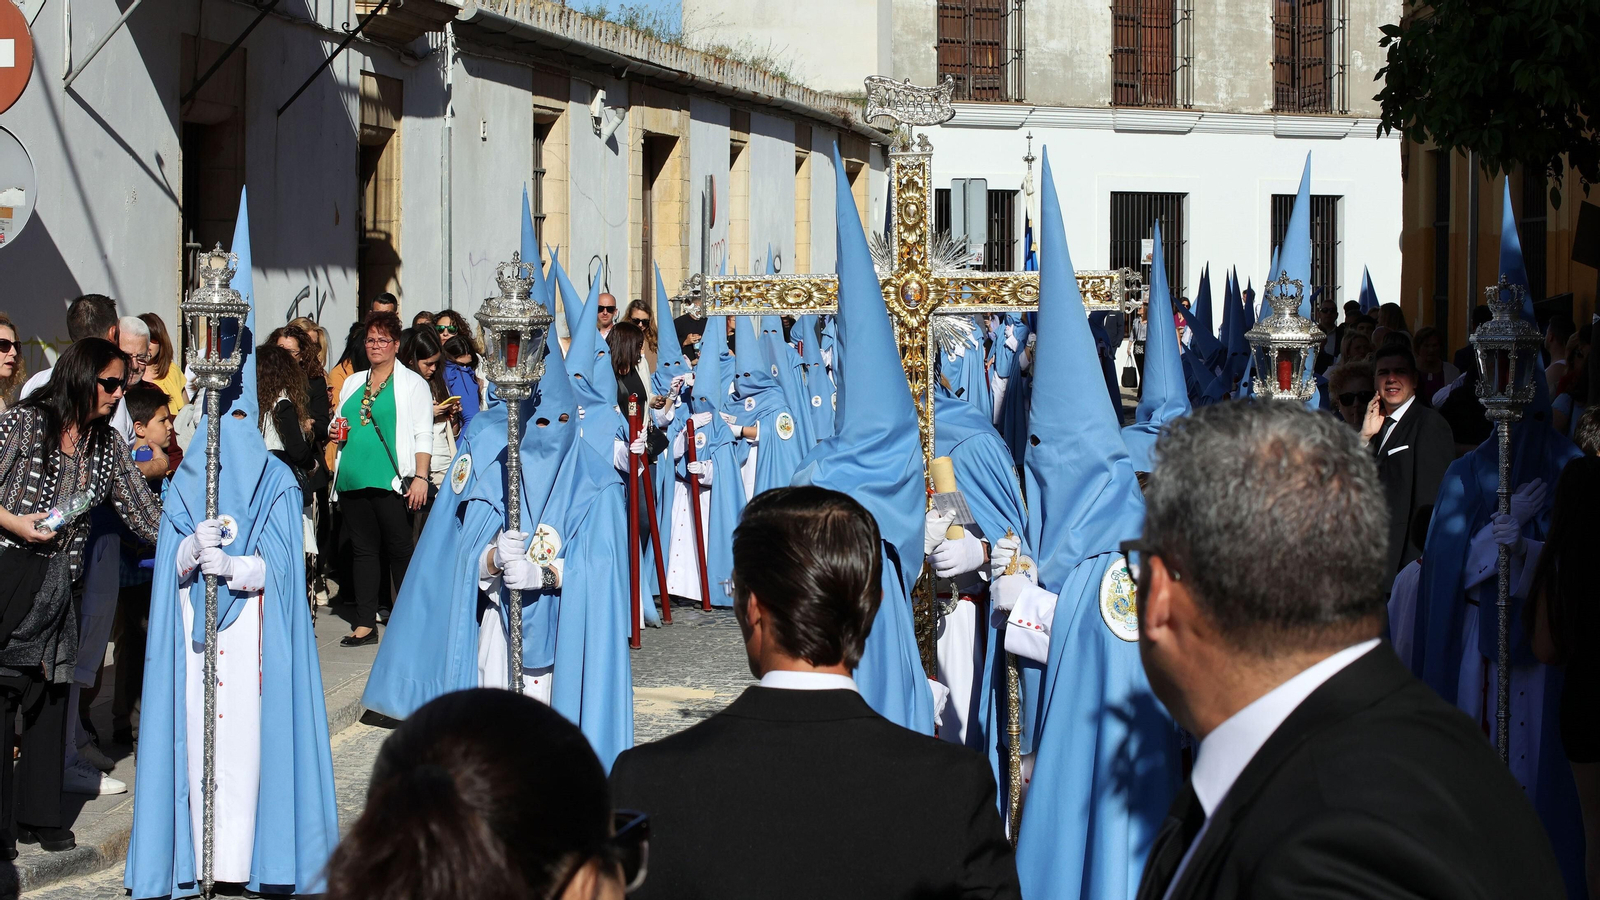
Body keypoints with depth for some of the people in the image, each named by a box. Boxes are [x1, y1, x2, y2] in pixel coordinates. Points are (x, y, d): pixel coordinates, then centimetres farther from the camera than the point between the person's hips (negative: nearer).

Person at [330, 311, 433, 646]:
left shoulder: (412, 383, 3)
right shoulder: (352, 383, 19)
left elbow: (423, 435, -3)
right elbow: (341, 424, 30)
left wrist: (420, 477, -13)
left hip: (391, 480, -5)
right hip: (353, 480, 5)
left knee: (399, 549, -4)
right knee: (362, 549, 5)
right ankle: (365, 625, 7)